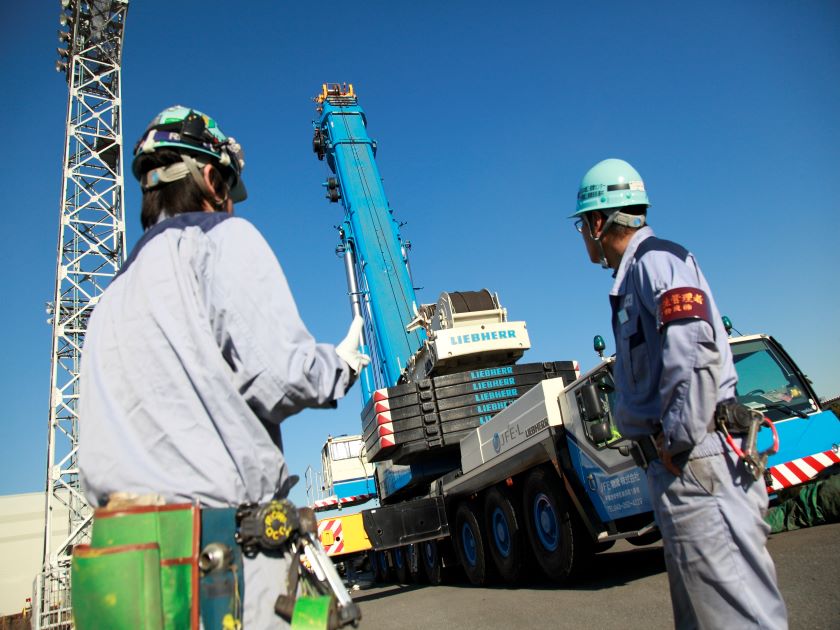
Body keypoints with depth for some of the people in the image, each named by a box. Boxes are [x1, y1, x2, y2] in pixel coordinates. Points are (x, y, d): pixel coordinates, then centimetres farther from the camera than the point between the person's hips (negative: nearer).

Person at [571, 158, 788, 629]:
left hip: (695, 462, -10)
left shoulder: (656, 260, -8)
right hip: (676, 465, 10)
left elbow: (696, 353, -24)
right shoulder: (634, 276, 21)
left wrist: (678, 441, -18)